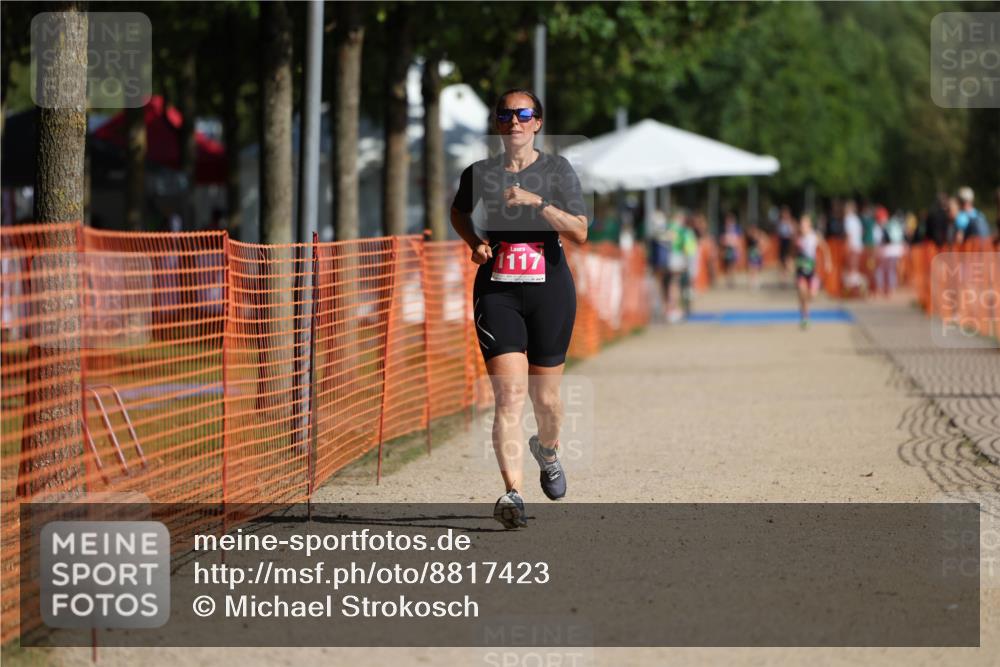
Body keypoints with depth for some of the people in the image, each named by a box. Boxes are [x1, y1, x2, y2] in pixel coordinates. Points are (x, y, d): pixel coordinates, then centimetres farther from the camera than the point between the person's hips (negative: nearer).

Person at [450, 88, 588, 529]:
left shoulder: (557, 170, 1)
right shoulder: (480, 174, 5)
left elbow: (579, 232, -8)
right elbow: (458, 212, 26)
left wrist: (536, 202, -19)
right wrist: (475, 243, 7)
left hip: (550, 290, 0)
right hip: (497, 291, 0)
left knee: (545, 397, 9)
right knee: (509, 394, -15)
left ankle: (547, 449, 44)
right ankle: (512, 494, -19)